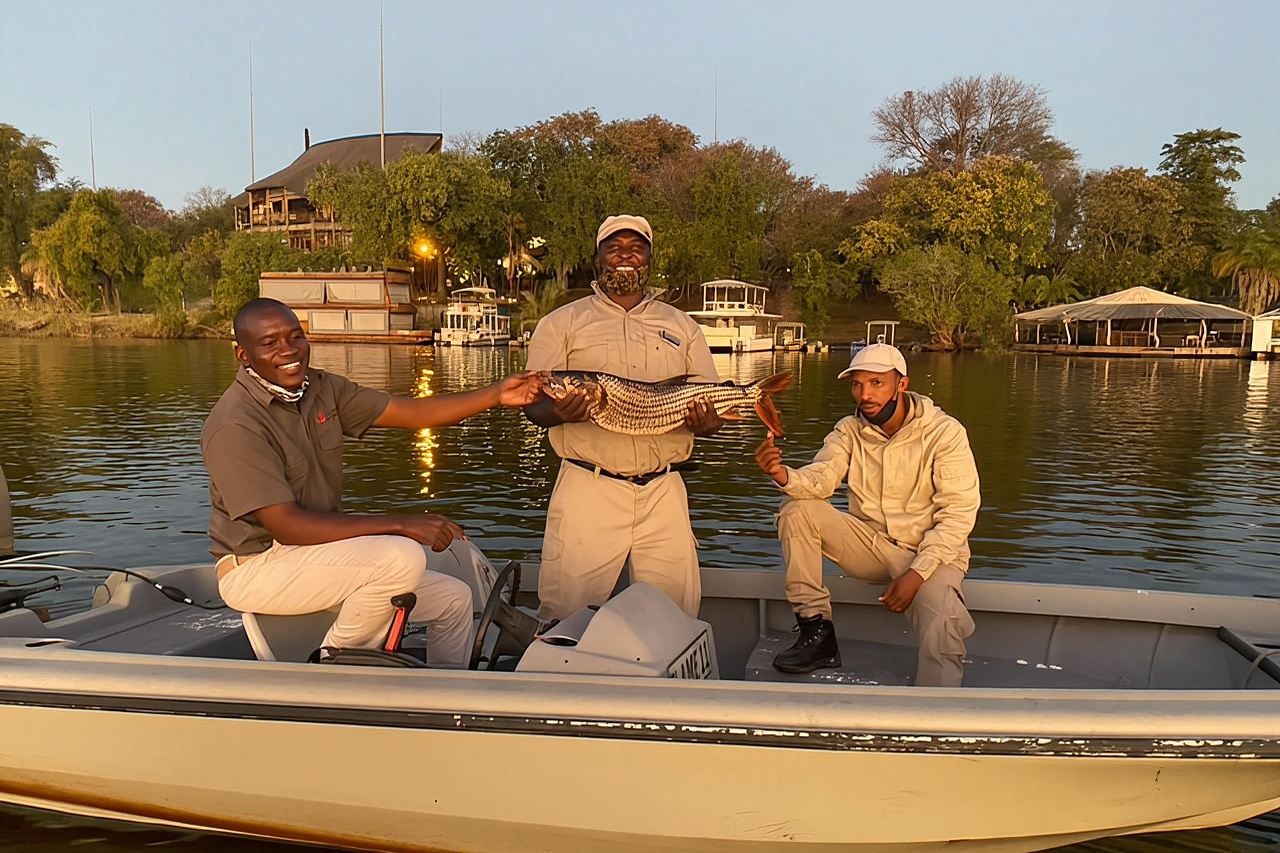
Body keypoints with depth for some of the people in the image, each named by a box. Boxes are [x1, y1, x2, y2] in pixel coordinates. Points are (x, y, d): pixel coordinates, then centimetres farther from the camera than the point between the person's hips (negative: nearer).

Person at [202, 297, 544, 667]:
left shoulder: (322, 389, 3)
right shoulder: (235, 425, -20)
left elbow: (412, 412, -1)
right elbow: (287, 526, -26)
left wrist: (496, 395, -12)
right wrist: (400, 524, -29)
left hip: (319, 550, 8)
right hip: (255, 568, -8)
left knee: (454, 598, 4)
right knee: (401, 557, -30)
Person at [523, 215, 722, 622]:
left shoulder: (682, 327, 16)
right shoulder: (561, 323, 9)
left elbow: (712, 407, 15)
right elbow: (534, 405, 2)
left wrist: (706, 423, -9)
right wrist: (561, 412, -21)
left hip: (664, 490, 3)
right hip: (588, 486, -2)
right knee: (567, 608, -4)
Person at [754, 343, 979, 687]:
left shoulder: (945, 432, -12)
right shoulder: (850, 430, 1)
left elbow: (958, 513, -15)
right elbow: (820, 479, -15)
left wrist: (916, 573, -24)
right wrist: (783, 475, -39)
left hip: (928, 550, -4)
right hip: (869, 542, 5)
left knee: (939, 629, -35)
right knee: (797, 510, -17)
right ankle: (816, 630, -13)